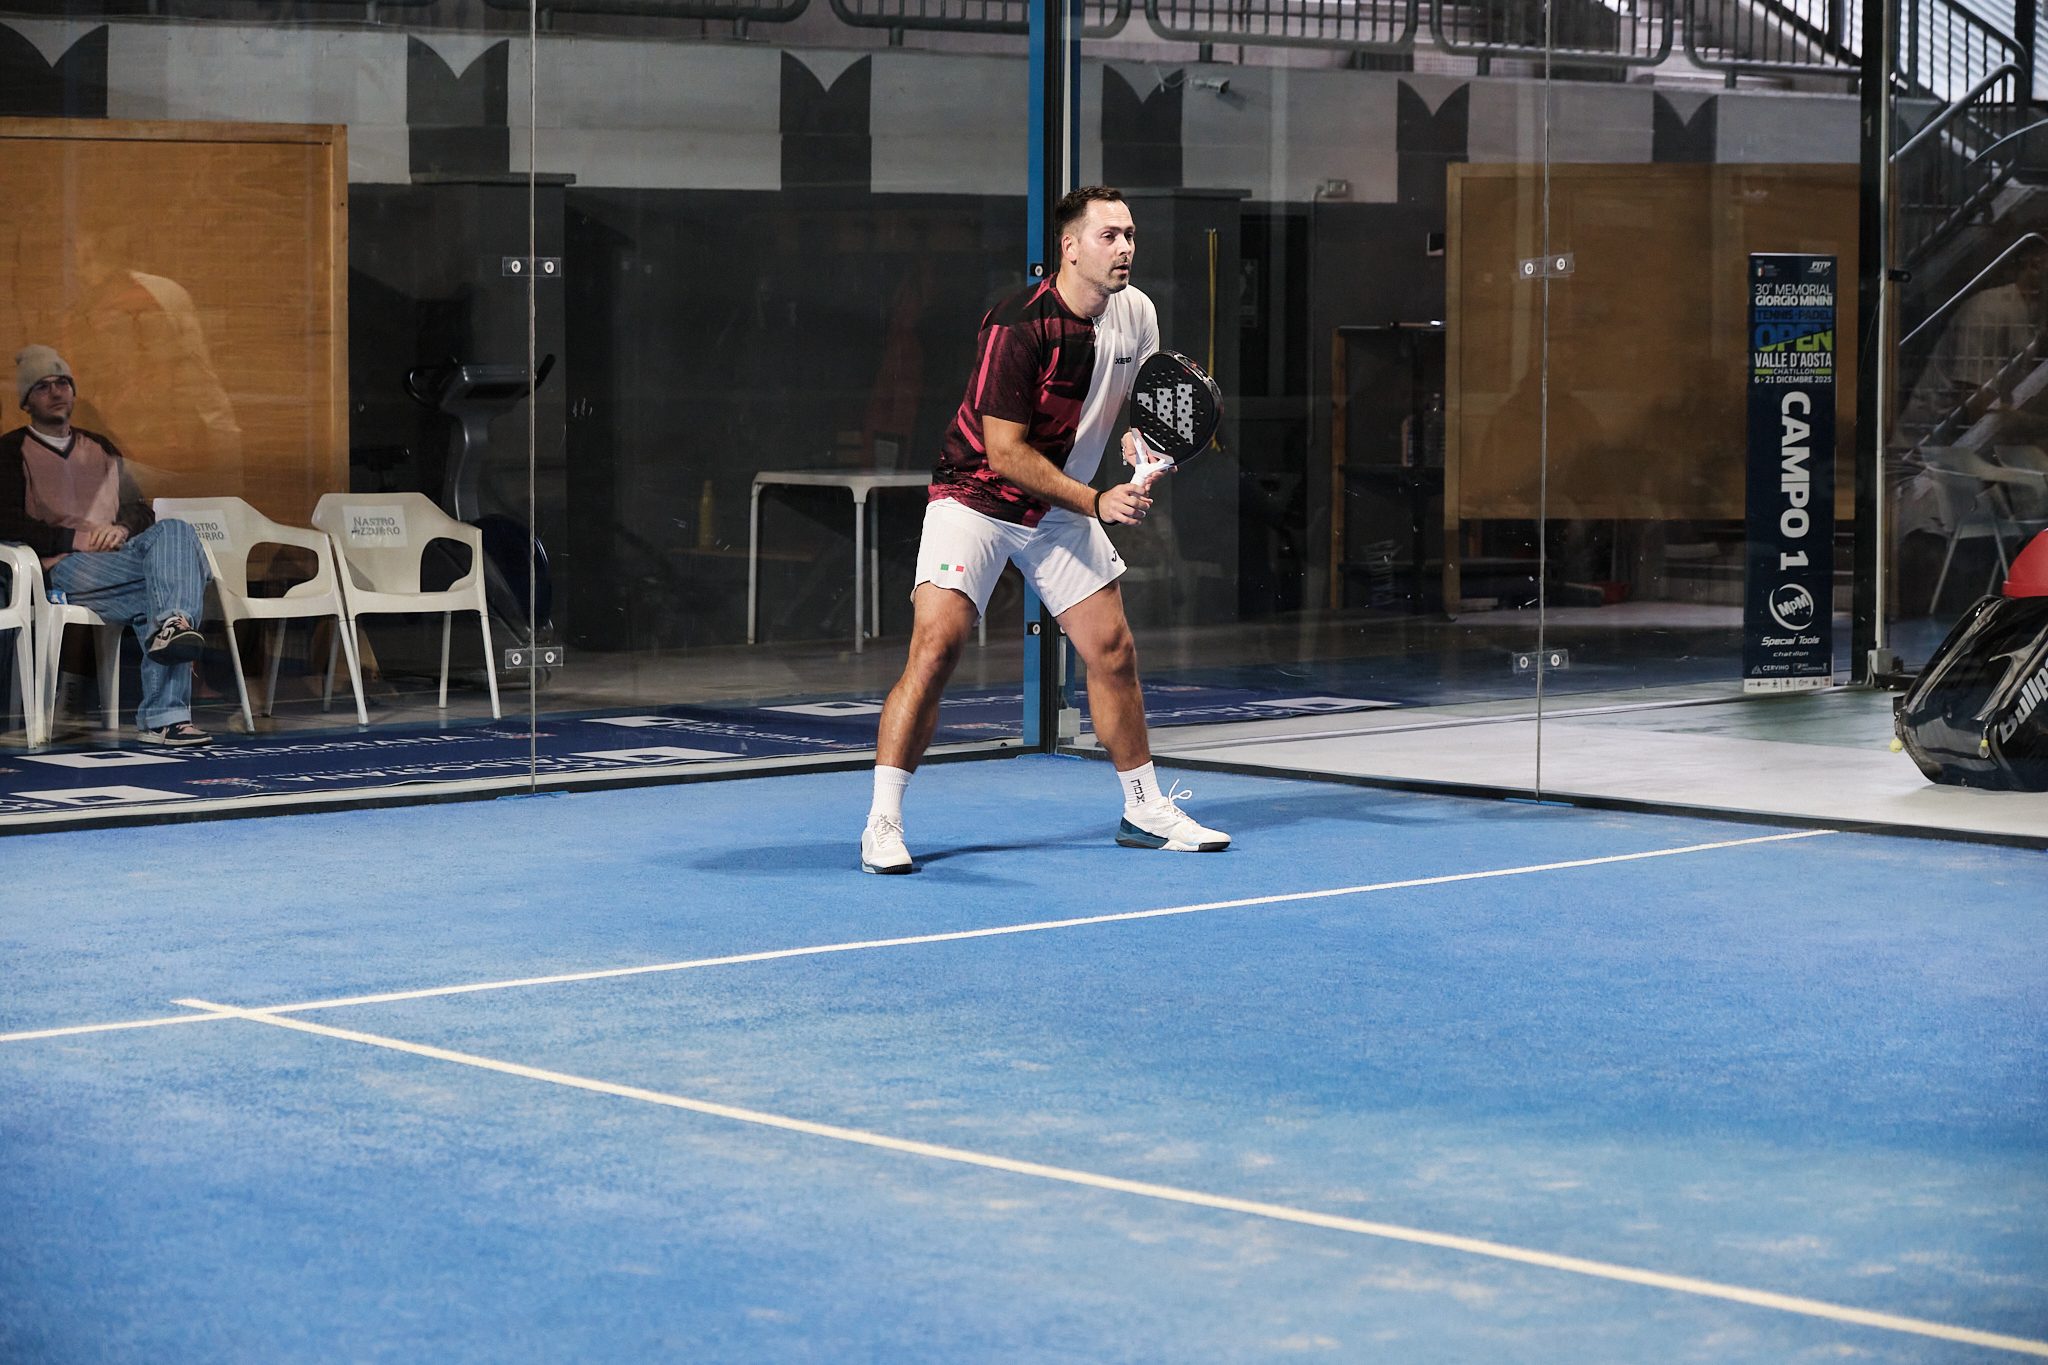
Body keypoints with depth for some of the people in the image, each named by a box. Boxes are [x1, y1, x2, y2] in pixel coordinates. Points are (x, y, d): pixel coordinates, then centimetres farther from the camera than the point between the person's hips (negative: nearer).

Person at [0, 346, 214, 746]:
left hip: (122, 554, 5)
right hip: (63, 567, -5)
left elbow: (141, 509, 25)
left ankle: (171, 625, -53)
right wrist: (77, 540, -12)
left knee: (174, 532, -32)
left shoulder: (100, 449, 30)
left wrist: (123, 527, -1)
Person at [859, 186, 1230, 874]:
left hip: (1065, 510, 7)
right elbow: (1005, 452, -24)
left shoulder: (1137, 313, -3)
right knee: (935, 646, -19)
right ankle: (882, 824, -14)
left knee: (1114, 651, 6)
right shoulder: (1018, 325, -25)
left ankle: (1145, 809, 23)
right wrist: (1097, 502, -26)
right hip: (976, 499, -7)